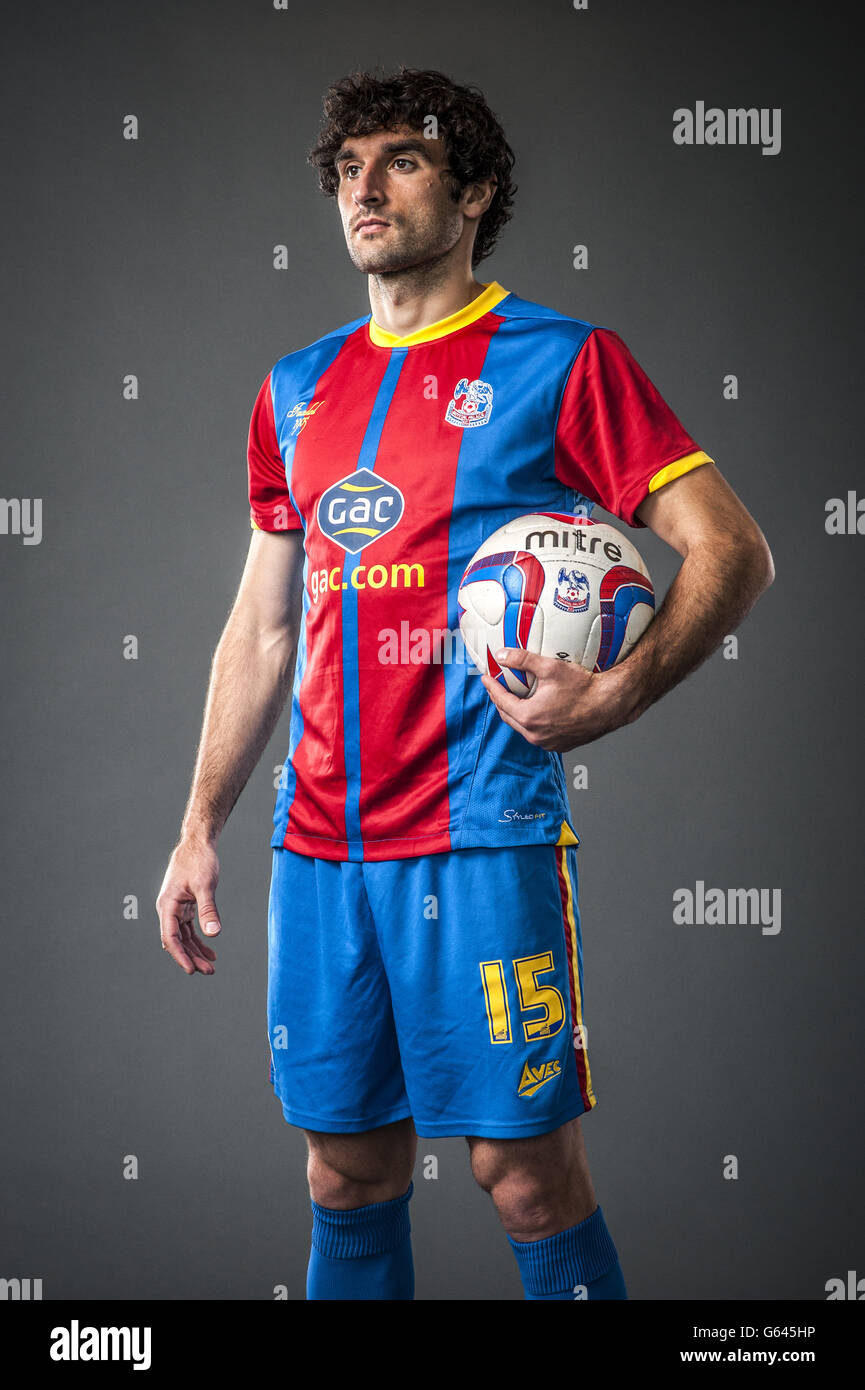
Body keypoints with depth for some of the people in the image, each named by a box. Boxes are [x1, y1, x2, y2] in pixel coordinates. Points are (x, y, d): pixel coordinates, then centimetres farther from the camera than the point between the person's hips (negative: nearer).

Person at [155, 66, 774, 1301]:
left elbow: (734, 552, -5)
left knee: (526, 1171, -2)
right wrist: (201, 828, 15)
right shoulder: (299, 389, 15)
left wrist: (616, 695, -19)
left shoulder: (560, 361, -1)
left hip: (482, 836, -5)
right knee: (349, 1166, 11)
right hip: (317, 840, 5)